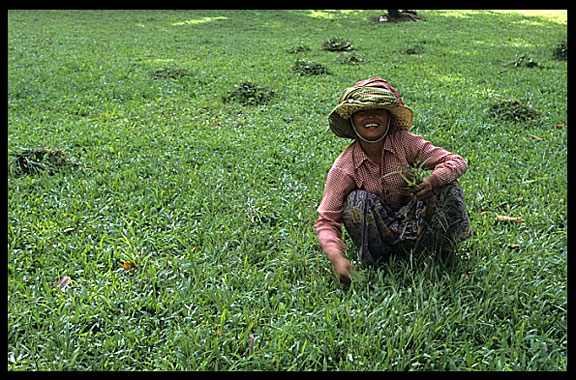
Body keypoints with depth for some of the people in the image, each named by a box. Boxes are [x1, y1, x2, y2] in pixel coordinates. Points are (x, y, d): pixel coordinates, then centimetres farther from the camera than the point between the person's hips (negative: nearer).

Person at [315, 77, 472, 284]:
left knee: (448, 185, -21)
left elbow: (457, 161, -15)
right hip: (379, 233, -1)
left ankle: (443, 252, -3)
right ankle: (371, 262, -10)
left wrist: (432, 181, -37)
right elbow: (327, 221, -16)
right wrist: (337, 257, -35)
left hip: (413, 225, 2)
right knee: (357, 200, -31)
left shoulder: (405, 142, -14)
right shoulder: (344, 168, -17)